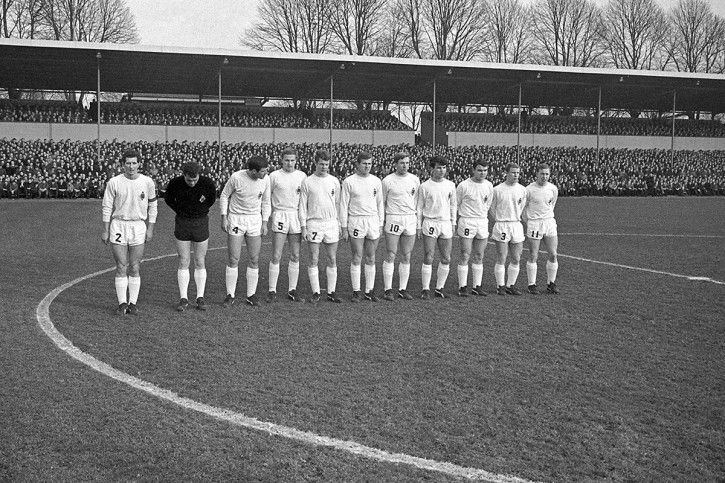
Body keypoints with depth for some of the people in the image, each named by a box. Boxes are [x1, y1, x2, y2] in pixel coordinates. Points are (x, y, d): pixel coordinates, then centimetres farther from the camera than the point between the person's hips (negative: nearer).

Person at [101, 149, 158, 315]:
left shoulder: (147, 182, 0)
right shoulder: (114, 182, -4)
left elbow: (152, 206, 9)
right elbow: (106, 206, 1)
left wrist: (150, 229, 4)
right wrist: (105, 230, -1)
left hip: (138, 226, 1)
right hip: (118, 226, -1)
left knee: (135, 268, 2)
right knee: (121, 267, -1)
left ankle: (133, 303, 10)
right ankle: (122, 303, 6)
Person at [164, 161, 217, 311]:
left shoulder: (208, 184, -14)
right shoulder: (175, 183, -12)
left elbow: (212, 199, 8)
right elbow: (168, 199, 9)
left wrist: (200, 211, 9)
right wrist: (181, 212, 5)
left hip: (201, 224, 0)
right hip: (182, 224, 0)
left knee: (200, 263, 4)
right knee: (183, 263, 1)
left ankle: (200, 298, 12)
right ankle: (183, 299, 7)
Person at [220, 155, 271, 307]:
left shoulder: (265, 180, -7)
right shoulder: (236, 178, -17)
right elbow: (224, 196, -2)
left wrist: (264, 223, 2)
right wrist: (224, 219, -6)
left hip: (255, 220, 3)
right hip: (236, 219, -3)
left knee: (254, 260, 2)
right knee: (233, 260, -3)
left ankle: (251, 295, 13)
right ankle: (230, 295, 7)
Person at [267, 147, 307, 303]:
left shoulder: (302, 176, 6)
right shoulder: (274, 176, 0)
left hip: (296, 216, 3)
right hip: (280, 215, -3)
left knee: (295, 256, 5)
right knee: (276, 256, -4)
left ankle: (292, 290, 14)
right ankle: (272, 291, 2)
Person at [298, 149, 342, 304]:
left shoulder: (334, 181, 7)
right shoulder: (307, 182, 0)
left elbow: (338, 203, 13)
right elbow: (302, 206, 1)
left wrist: (339, 224, 9)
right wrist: (304, 227, -5)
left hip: (331, 223, 2)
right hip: (314, 223, -2)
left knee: (332, 260, 4)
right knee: (314, 260, -1)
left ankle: (331, 292, 12)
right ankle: (316, 293, 7)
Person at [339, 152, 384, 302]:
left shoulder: (376, 181, 7)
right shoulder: (349, 181, -2)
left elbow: (380, 204, 13)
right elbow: (343, 205, -1)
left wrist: (381, 225, 8)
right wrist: (344, 228, -4)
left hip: (373, 222, 3)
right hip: (356, 222, -3)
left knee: (371, 259, 7)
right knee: (356, 259, -2)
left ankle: (369, 291, 13)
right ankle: (356, 292, 4)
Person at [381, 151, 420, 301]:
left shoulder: (415, 180, 7)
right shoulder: (388, 181, -4)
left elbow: (417, 201, 15)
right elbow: (381, 202, 3)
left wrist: (417, 219, 10)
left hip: (410, 220, 4)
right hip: (393, 220, -4)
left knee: (406, 257, 6)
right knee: (390, 256, -3)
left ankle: (403, 289, 13)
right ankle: (388, 290, 3)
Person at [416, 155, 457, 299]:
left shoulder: (450, 185, 7)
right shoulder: (425, 186, -1)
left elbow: (453, 205, 16)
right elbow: (419, 207, 4)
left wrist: (453, 223, 10)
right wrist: (418, 226, 1)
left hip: (446, 224, 3)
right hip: (430, 224, -3)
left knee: (446, 259, 4)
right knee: (428, 259, -6)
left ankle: (439, 288, 16)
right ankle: (426, 290, 1)